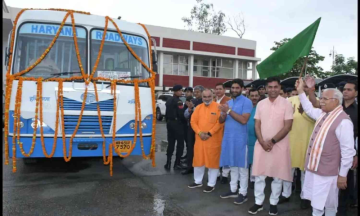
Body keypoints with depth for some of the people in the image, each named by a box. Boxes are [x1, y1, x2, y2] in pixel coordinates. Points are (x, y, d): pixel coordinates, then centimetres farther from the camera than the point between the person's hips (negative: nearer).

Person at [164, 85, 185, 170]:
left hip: (170, 123, 8)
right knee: (180, 143, 1)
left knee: (170, 143, 10)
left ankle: (168, 163, 9)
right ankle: (177, 163, 3)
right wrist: (184, 121, -3)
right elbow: (181, 114, -18)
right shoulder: (178, 101, -13)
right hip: (177, 123, -8)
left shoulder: (169, 100, 13)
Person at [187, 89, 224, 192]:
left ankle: (211, 184, 16)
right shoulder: (198, 107, 8)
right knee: (198, 160, 12)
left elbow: (220, 122, -12)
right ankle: (198, 181, 29)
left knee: (213, 161, 3)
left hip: (213, 140, -4)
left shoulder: (218, 107, -6)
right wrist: (199, 132, -10)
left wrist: (210, 133, -17)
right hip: (199, 139, 5)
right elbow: (193, 121, 5)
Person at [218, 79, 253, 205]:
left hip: (240, 138, -6)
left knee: (242, 165, 3)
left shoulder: (246, 102, -8)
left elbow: (244, 120, -19)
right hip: (228, 137, 6)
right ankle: (233, 190, 25)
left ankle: (243, 193, 13)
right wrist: (224, 114, -12)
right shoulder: (228, 102, 13)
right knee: (232, 164, 14)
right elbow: (221, 120, 10)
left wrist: (229, 111, -19)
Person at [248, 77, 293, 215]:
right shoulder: (261, 104, 5)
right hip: (261, 144, 3)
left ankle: (274, 203, 24)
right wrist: (262, 142, -8)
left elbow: (287, 126, -9)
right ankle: (258, 202, 20)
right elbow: (257, 125, 4)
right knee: (259, 175, 6)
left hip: (279, 145, -2)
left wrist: (272, 141, -12)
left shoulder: (286, 104, -5)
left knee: (277, 176, 8)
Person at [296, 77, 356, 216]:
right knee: (316, 204, 20)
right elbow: (309, 109, 27)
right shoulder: (322, 114, 6)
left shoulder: (343, 121, -20)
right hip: (314, 167, 8)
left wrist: (342, 175, -14)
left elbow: (348, 151, -18)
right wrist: (300, 91, 21)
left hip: (327, 172, -8)